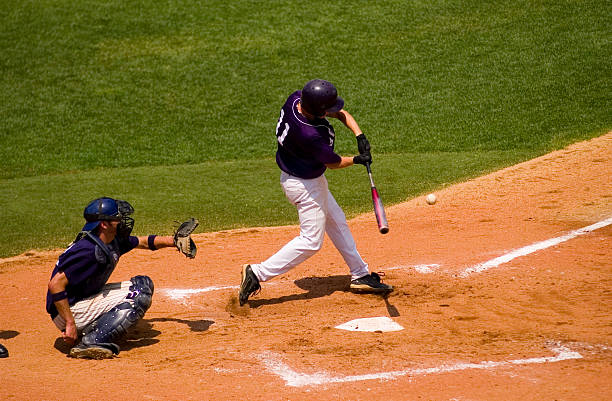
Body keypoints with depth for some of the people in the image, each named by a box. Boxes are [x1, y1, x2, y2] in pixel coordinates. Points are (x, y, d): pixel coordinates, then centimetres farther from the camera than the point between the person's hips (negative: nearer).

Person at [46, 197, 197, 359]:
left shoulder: (113, 242, 4)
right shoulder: (88, 251, -26)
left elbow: (143, 242, 22)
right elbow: (55, 284, -29)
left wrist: (174, 241, 12)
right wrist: (70, 324, -30)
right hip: (69, 311, -10)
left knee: (143, 283, 13)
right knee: (140, 293, -16)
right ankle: (90, 343, -22)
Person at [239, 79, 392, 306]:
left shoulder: (296, 98, -13)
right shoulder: (309, 134, -37)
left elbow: (341, 113, 0)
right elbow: (334, 162, -19)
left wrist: (359, 136, -12)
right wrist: (357, 160, -2)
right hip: (304, 184, -10)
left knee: (337, 222, 21)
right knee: (311, 241, -1)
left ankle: (360, 276, 34)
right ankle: (257, 273, 0)